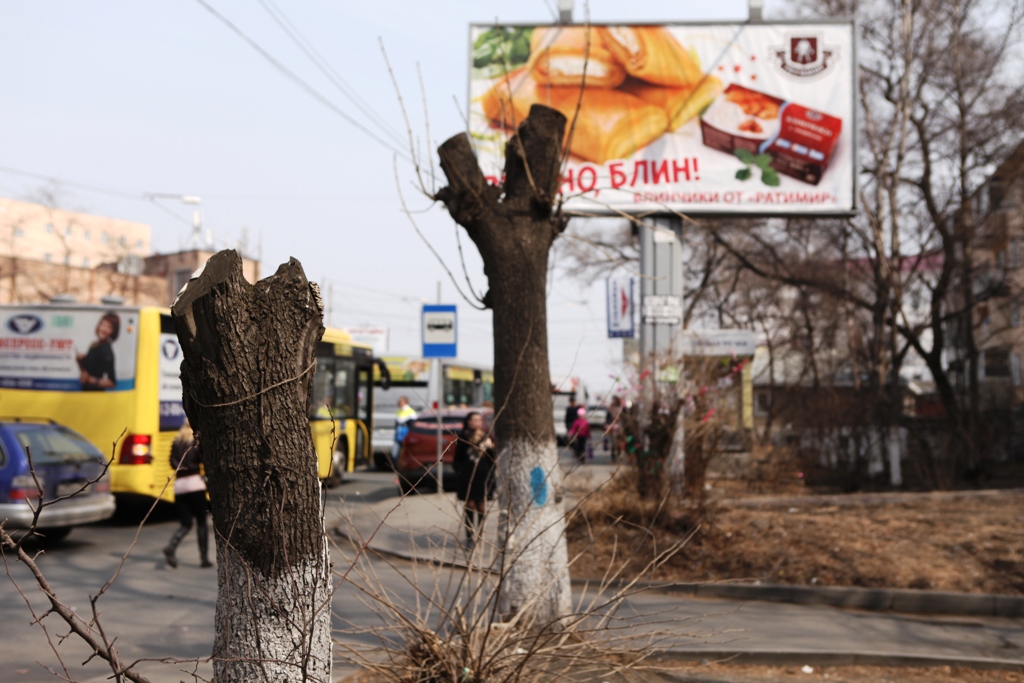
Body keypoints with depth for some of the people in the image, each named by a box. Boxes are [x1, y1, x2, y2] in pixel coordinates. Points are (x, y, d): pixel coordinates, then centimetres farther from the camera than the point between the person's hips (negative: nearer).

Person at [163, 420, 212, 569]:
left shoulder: (176, 443, 13)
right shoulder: (196, 441, -1)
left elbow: (173, 462, 3)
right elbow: (203, 458, -11)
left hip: (179, 485, 4)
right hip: (195, 483, -4)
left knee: (185, 524, 9)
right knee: (201, 523, 6)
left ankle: (171, 548, -17)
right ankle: (204, 558, 6)